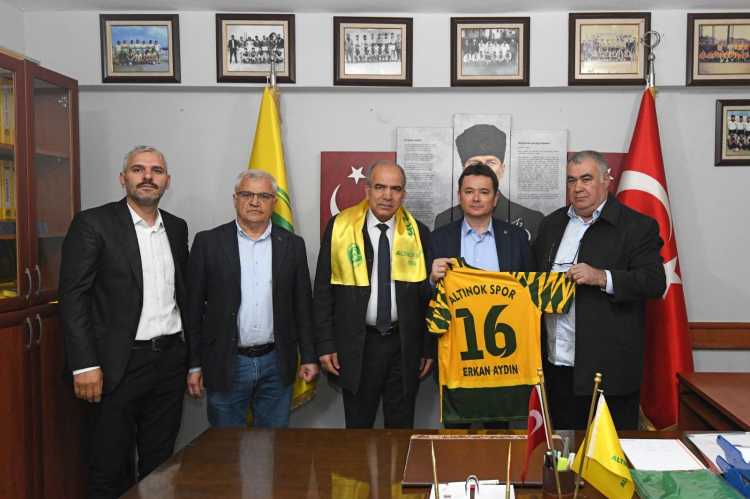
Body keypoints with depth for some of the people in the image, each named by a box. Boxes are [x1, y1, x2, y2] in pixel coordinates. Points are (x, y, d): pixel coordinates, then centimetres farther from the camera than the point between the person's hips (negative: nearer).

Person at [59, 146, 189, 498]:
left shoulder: (177, 228, 10)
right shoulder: (92, 224, -6)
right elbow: (72, 297, -10)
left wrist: (192, 351, 10)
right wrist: (85, 365, -16)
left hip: (169, 361, 5)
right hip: (119, 364, -5)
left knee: (159, 465, 15)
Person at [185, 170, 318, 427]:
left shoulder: (293, 244, 4)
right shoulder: (208, 242, -1)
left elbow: (303, 306, 8)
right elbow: (193, 307, 0)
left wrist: (309, 357, 6)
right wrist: (194, 366, -1)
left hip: (277, 366, 2)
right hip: (225, 365, -1)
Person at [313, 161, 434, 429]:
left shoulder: (417, 232, 0)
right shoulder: (340, 226, -4)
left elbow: (427, 294, 5)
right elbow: (323, 290, -1)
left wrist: (428, 347, 5)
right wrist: (325, 344, -4)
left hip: (404, 345, 1)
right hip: (356, 344, -1)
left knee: (402, 427, 14)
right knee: (358, 427, 12)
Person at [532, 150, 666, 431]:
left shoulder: (637, 226, -4)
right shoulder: (552, 223, 13)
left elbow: (655, 282, -13)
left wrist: (601, 277, -25)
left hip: (609, 369, -5)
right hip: (558, 365, 5)